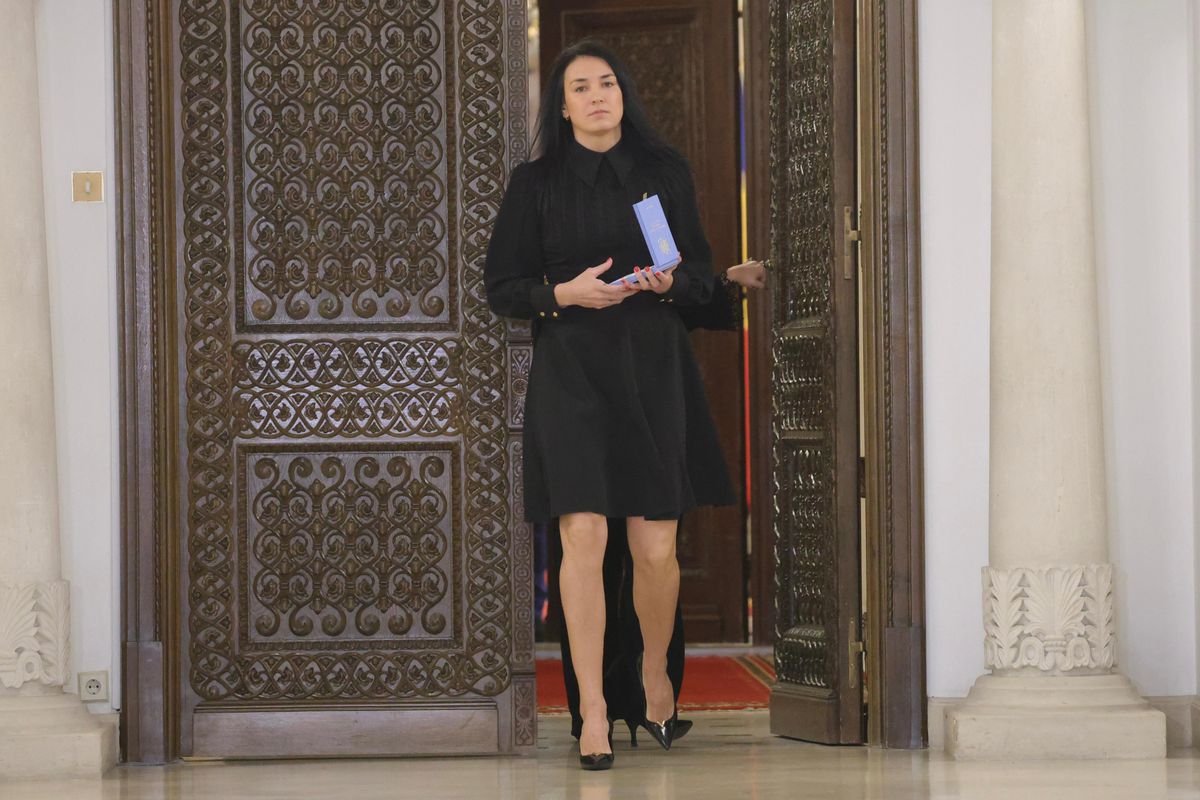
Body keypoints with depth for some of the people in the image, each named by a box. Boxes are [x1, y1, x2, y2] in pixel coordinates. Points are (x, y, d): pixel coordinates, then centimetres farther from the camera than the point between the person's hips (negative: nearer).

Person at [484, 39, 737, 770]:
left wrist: (669, 281, -10)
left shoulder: (665, 171, 8)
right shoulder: (536, 183, 4)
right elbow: (502, 288, 4)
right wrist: (565, 292, -12)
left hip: (654, 369, 2)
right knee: (583, 534, -12)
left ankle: (655, 673, 28)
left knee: (657, 547, 0)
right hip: (571, 372, -1)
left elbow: (705, 276, 11)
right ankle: (593, 710, -6)